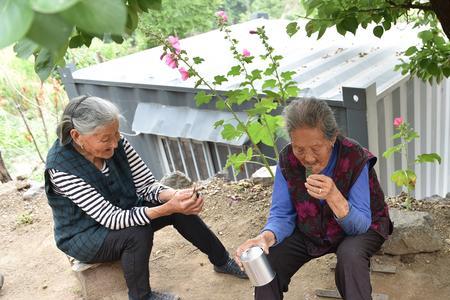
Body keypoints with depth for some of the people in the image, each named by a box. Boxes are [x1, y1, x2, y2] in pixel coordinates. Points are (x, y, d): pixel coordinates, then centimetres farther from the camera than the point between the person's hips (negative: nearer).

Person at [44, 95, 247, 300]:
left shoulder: (117, 142, -19)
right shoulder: (60, 168, -32)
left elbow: (147, 185, -10)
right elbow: (112, 219, -33)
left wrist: (175, 195, -32)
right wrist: (167, 209, -41)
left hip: (124, 211, 5)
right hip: (85, 235, -5)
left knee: (181, 208, -11)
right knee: (138, 233, -31)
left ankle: (223, 262, 10)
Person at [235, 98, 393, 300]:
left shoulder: (355, 159, -27)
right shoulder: (287, 160, -18)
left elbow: (360, 226, -26)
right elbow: (281, 215, -14)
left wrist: (333, 196, -46)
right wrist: (266, 237, -37)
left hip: (359, 229, -2)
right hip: (309, 231, 3)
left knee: (351, 255, -35)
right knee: (266, 261, -17)